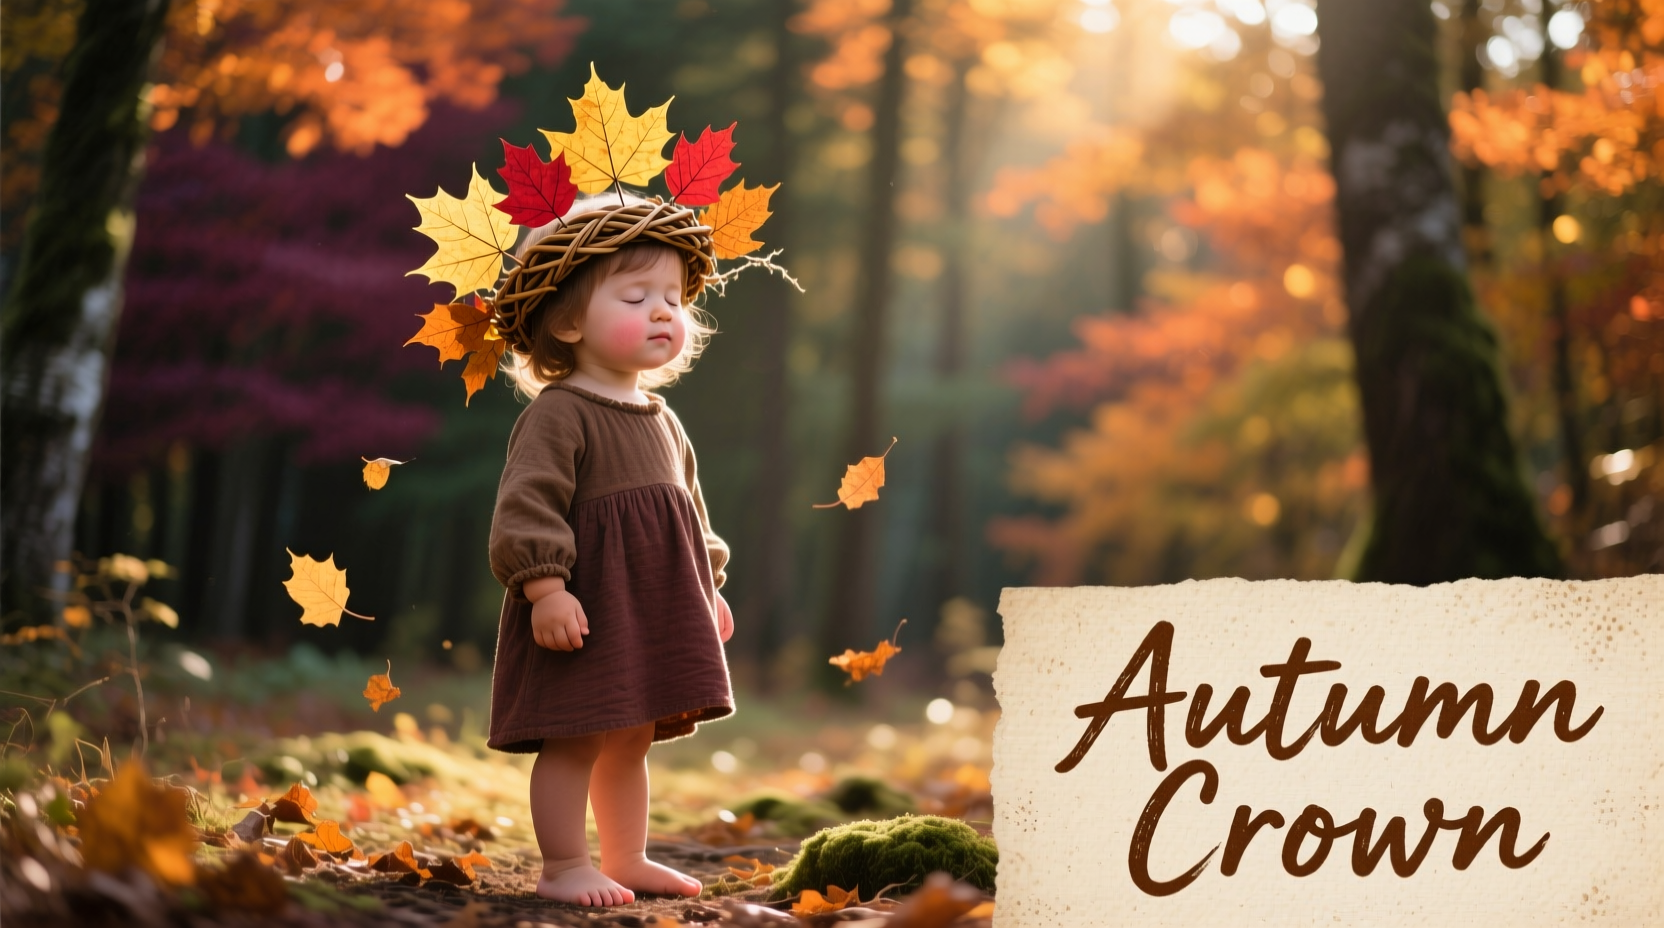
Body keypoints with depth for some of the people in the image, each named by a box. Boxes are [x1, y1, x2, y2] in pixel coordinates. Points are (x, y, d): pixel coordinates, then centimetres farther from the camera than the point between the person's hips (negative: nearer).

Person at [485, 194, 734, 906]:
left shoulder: (661, 422, 15)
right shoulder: (558, 414, -12)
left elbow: (688, 507, 24)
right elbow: (527, 502, -19)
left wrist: (707, 588, 23)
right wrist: (545, 588, -26)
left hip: (654, 609, 8)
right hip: (585, 608, -8)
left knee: (631, 740, 16)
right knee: (578, 738, -5)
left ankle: (627, 860, 26)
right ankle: (563, 868, 4)